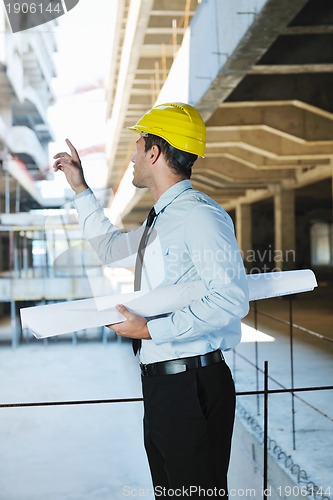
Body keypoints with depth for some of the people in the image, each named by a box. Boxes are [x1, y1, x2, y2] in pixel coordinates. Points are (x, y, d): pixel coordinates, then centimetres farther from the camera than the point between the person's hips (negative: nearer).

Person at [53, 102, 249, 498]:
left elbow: (231, 300, -24)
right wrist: (80, 190, 34)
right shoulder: (161, 219, 16)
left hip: (193, 386, -10)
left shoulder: (199, 214, -15)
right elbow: (112, 249, 35)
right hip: (160, 384, 10)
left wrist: (151, 330, -20)